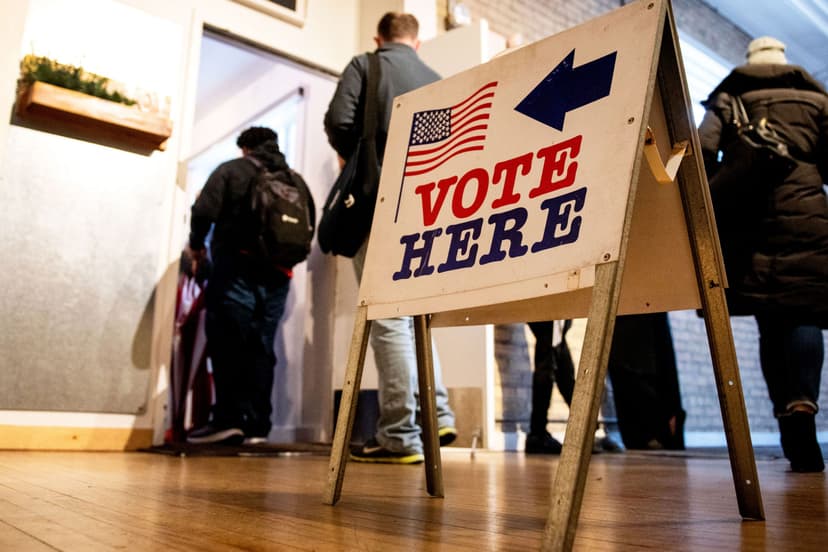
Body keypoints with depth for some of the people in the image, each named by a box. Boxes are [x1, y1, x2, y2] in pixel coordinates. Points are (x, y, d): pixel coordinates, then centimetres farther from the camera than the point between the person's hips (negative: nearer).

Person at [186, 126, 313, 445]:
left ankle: (227, 419, -8)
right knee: (261, 349, 5)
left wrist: (197, 245, 12)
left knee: (227, 345, -2)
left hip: (236, 269, -4)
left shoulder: (232, 170, 6)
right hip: (277, 276, 4)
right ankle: (257, 425, 3)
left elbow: (204, 211, -4)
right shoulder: (296, 180, 18)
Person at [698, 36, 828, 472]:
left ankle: (789, 428, -2)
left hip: (743, 218, 1)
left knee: (770, 322, 4)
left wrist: (711, 206, 11)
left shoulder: (728, 97, 19)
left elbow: (703, 151, 3)